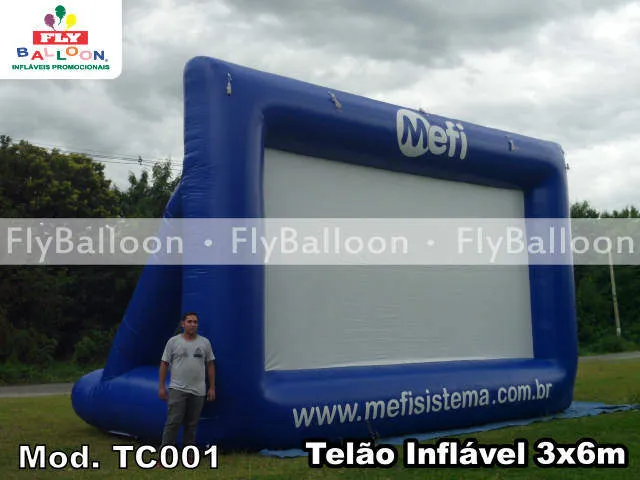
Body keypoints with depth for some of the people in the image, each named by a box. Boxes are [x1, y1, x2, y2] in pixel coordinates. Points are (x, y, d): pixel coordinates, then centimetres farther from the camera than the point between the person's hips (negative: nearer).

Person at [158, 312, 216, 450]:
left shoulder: (205, 342, 6)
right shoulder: (173, 341, -1)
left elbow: (210, 365, 10)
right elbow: (164, 363, 1)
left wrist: (212, 388, 6)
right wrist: (161, 386, -4)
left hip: (198, 392, 3)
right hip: (177, 390, -3)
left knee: (192, 424, 10)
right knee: (173, 422, -9)